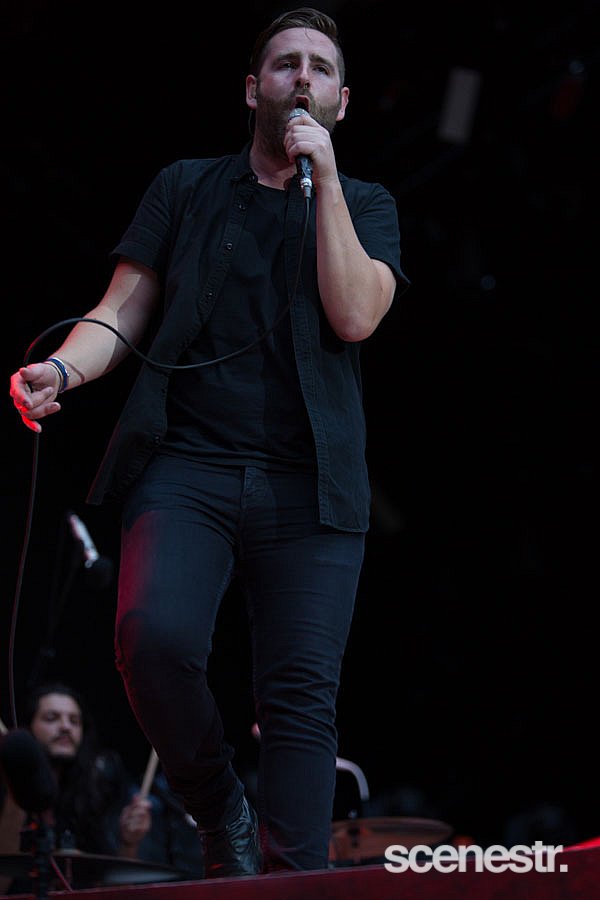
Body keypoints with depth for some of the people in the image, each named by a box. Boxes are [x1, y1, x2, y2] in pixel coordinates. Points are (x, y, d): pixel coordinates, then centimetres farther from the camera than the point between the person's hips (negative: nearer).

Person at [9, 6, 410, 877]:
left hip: (308, 484, 1)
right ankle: (221, 814, 0)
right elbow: (124, 311, 11)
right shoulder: (184, 188, 18)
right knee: (155, 635, -25)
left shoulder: (366, 205, 17)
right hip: (186, 465, 0)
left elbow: (354, 315, -1)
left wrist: (322, 176, -1)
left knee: (303, 695, -11)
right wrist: (64, 367, -10)